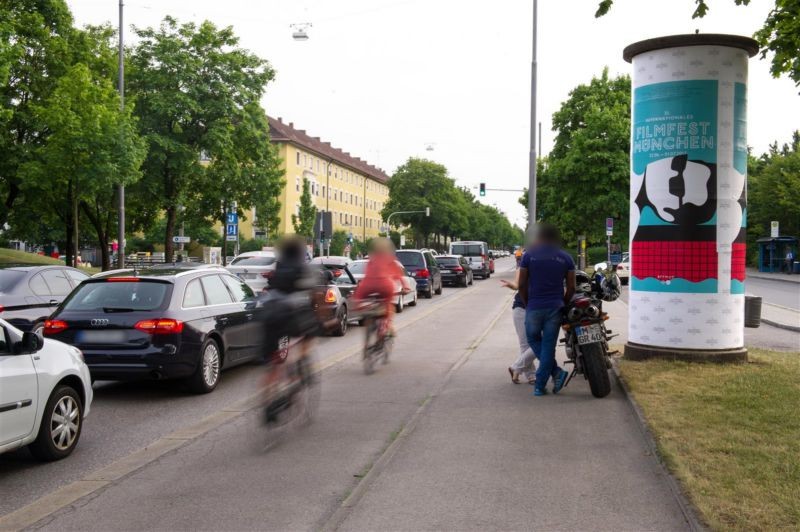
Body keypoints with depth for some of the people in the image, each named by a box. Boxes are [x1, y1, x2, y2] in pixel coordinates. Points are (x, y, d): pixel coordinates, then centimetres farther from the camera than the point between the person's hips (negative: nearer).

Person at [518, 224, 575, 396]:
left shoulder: (529, 255, -2)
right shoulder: (566, 258, 3)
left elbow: (522, 284, -3)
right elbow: (571, 287, 2)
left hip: (534, 307, -1)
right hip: (555, 308, 2)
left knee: (534, 340, 18)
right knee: (548, 346, 7)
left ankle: (556, 371, 3)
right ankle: (540, 385, 7)